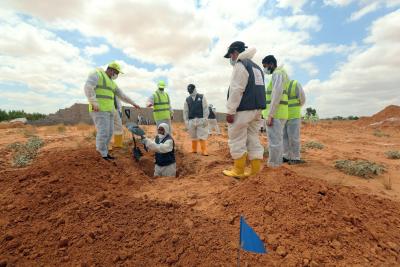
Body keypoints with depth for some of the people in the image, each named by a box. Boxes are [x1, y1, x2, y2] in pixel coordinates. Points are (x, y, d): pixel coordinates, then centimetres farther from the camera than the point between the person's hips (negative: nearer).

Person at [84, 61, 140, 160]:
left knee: (109, 132, 7)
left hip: (109, 110, 9)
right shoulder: (97, 74, -4)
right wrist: (94, 102, -26)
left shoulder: (112, 83, 22)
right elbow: (88, 87, -19)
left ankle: (103, 152, 19)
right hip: (99, 110, -9)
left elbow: (122, 95, 25)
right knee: (103, 132, -11)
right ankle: (104, 156, -1)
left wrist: (133, 103, 25)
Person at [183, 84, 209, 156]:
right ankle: (194, 150, 22)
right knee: (193, 136, 9)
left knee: (202, 136, -5)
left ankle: (204, 151, 0)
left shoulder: (202, 97, 5)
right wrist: (186, 121, 4)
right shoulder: (187, 100, 11)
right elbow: (185, 111, 10)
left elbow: (205, 109, 0)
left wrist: (205, 119, -7)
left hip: (201, 120, -2)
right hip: (191, 121, 2)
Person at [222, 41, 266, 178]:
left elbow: (236, 90, -16)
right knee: (253, 140, 9)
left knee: (236, 141, -2)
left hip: (243, 110, -9)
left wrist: (230, 111, -16)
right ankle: (256, 170, 12)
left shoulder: (240, 64, -6)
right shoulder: (256, 67, 22)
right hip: (256, 109, 9)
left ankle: (238, 171, 4)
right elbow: (258, 90, 18)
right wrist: (257, 110, 17)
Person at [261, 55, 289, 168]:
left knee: (274, 142, -6)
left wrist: (270, 115, -22)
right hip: (280, 114, 11)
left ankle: (272, 167, 1)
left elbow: (276, 95, -20)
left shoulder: (277, 74, -9)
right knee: (278, 140, 13)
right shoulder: (282, 75, 24)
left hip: (275, 114, -11)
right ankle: (277, 164, 22)